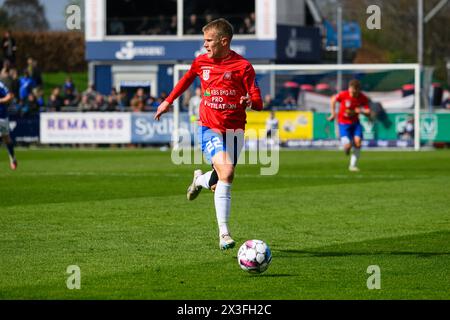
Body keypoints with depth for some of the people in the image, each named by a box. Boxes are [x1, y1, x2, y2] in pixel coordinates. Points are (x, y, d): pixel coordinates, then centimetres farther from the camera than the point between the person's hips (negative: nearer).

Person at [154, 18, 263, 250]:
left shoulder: (243, 66, -8)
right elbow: (187, 79, 25)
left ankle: (201, 180, 40)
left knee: (225, 176, 3)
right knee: (226, 173, -20)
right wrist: (168, 101, 31)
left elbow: (258, 102, -8)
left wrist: (250, 101, -31)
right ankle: (223, 232, -17)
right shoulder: (201, 62, 3)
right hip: (209, 127, 0)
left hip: (234, 129, 0)